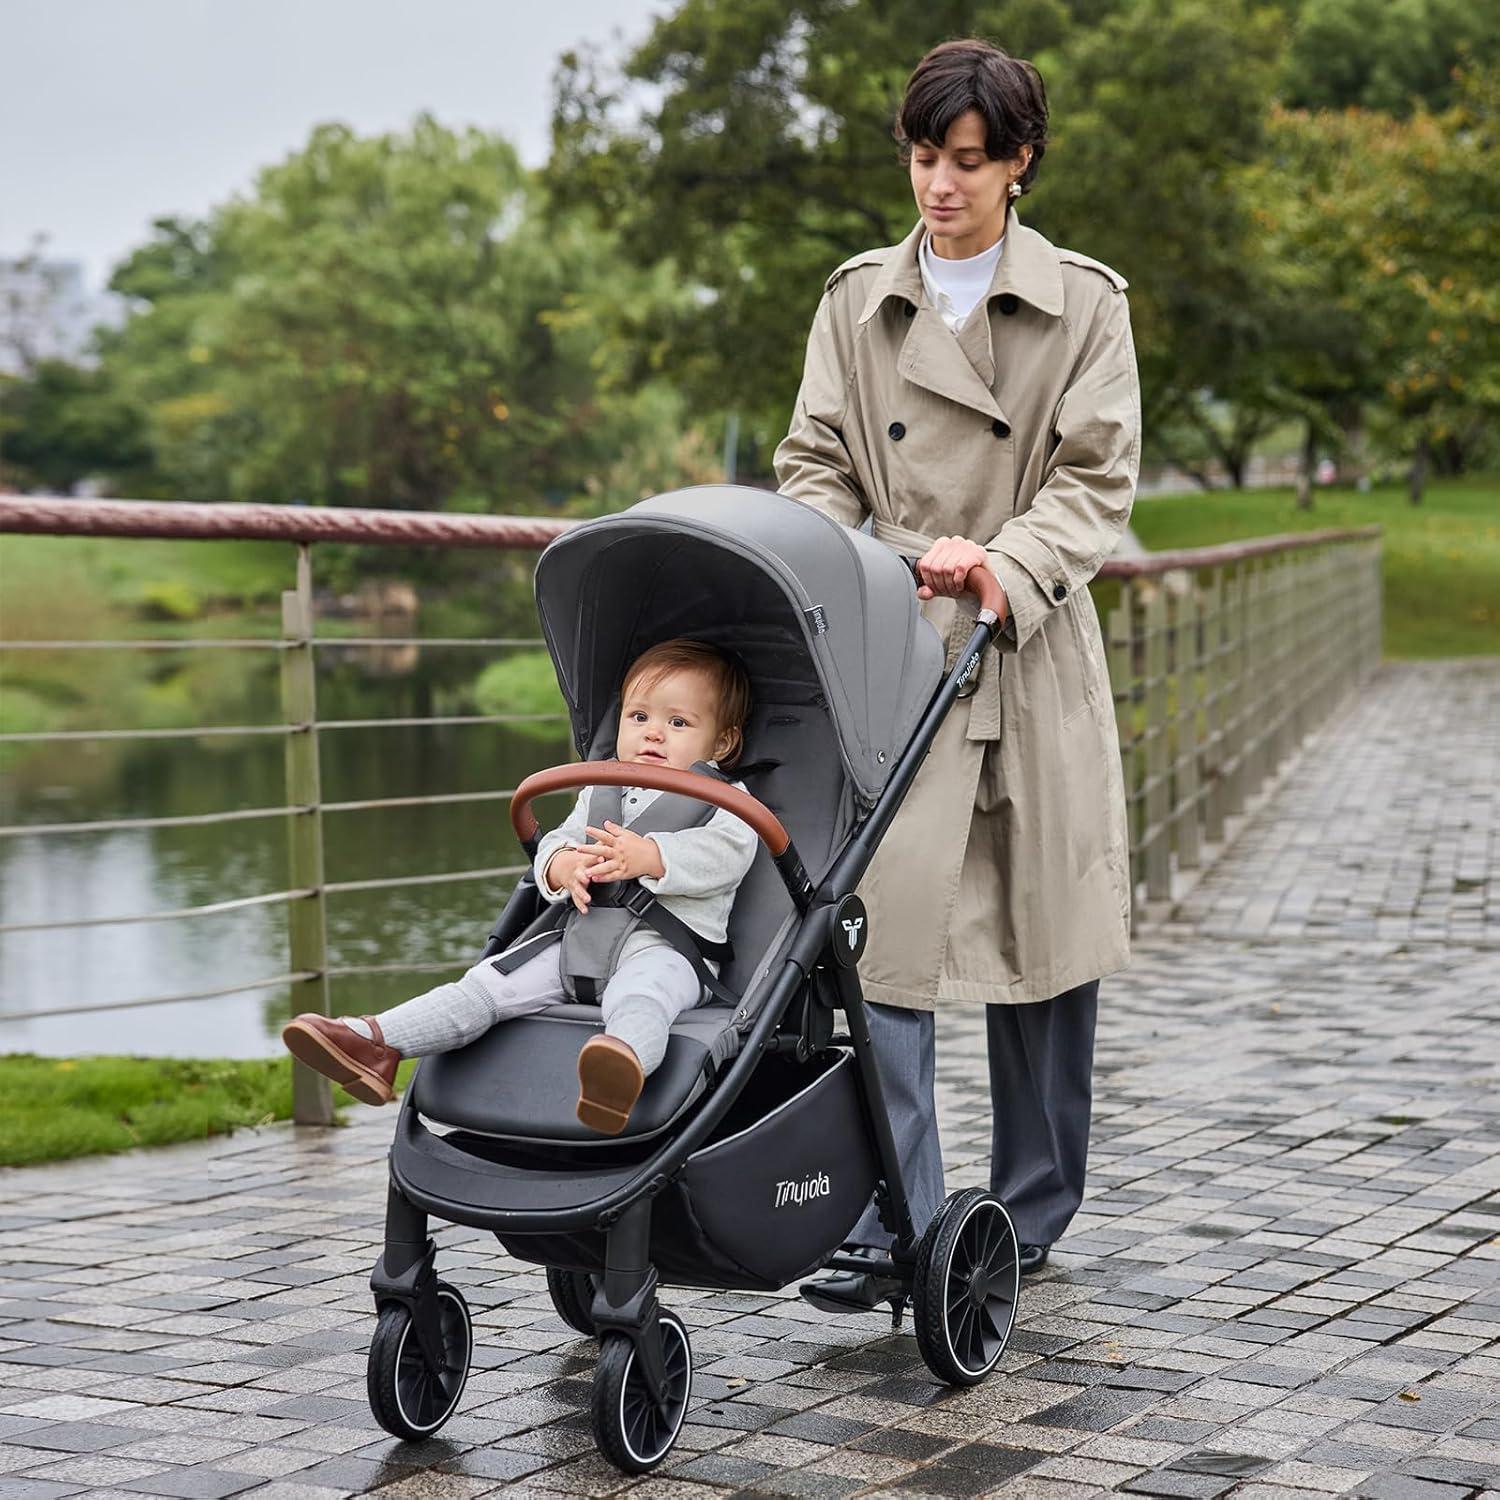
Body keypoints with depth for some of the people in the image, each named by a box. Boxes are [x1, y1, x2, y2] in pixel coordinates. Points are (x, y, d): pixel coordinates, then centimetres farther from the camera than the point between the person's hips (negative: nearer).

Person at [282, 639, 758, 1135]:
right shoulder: (598, 793, 26)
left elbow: (727, 852, -11)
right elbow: (554, 842, 18)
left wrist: (647, 857, -23)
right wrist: (565, 866, -9)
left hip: (669, 942, -7)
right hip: (579, 934, 7)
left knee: (640, 990, -42)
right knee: (489, 982, -9)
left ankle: (626, 1061, -76)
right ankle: (375, 1042, -19)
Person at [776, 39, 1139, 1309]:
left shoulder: (1085, 304, 3)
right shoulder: (858, 300, 9)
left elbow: (1098, 483, -3)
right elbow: (817, 468, 8)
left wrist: (1002, 564, -21)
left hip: (1031, 659, -1)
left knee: (1043, 940, 7)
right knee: (890, 940, -8)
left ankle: (1031, 1217, 21)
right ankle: (895, 1235, -5)